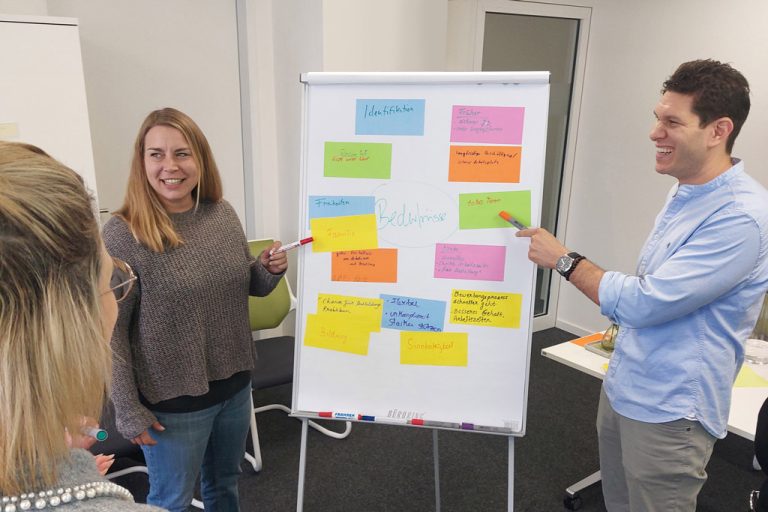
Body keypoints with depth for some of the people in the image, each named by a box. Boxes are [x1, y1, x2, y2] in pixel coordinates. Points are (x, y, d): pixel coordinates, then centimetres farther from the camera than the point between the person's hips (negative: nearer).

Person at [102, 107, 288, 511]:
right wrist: (128, 409, -12)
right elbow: (111, 332, -15)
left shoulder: (222, 213, -3)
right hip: (172, 401, -5)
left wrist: (270, 270, -11)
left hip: (234, 384, 5)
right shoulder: (122, 234, -19)